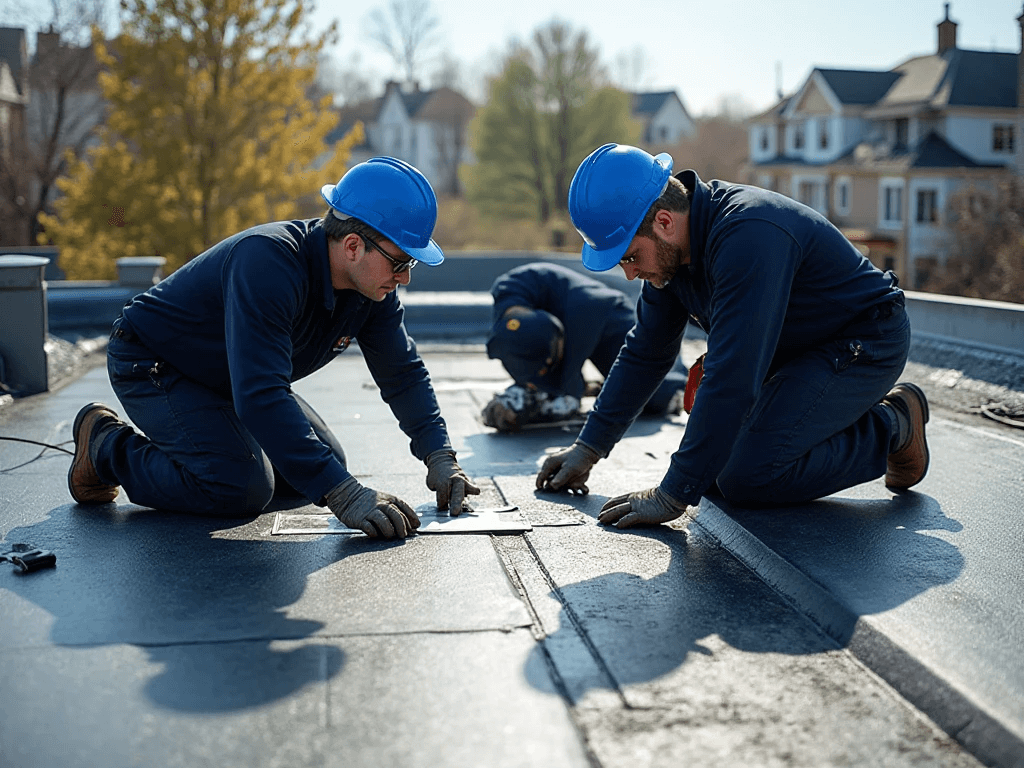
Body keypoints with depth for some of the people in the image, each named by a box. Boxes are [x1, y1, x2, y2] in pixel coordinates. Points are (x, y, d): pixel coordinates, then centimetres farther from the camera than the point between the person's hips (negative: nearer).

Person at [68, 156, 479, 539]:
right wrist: (343, 494, -50)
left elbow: (403, 372, -3)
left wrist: (440, 456, -17)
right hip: (151, 363, -8)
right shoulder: (268, 264, -38)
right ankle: (106, 446, -1)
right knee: (243, 488, -23)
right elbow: (260, 395, -46)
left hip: (234, 378, 8)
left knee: (327, 465, 6)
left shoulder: (372, 280, -13)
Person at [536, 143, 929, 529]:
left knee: (746, 478, -21)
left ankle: (890, 428, -2)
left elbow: (732, 380, -38)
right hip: (796, 351, 9)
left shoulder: (748, 236, -35)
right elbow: (645, 353, 6)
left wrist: (672, 496, -34)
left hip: (865, 343, -9)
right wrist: (588, 448, 4)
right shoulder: (671, 246, -6)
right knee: (715, 458, 6)